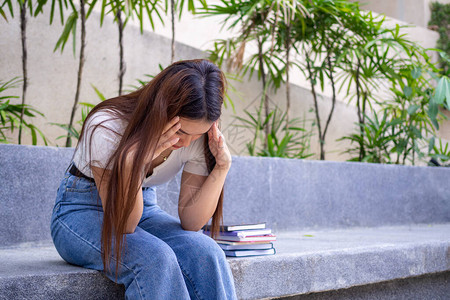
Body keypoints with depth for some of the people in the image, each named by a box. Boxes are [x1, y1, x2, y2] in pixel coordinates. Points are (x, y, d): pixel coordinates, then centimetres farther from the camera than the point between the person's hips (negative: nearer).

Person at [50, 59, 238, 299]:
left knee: (207, 254, -28)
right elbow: (122, 225, -27)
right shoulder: (107, 127, -28)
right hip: (82, 211, -4)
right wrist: (133, 161, -42)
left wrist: (222, 167, -26)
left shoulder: (199, 137, -14)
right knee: (156, 258, -35)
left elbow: (190, 222, -14)